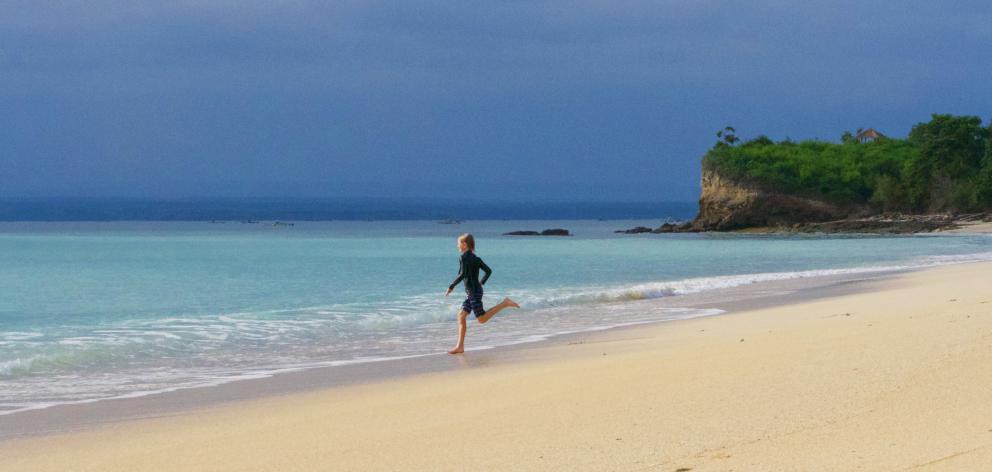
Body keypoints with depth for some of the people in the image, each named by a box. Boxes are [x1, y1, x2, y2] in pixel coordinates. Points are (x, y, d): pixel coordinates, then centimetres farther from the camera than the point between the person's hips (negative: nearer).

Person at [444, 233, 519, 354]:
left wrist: (451, 287, -17)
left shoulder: (464, 257, -13)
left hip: (473, 292, -10)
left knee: (482, 319, -6)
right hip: (471, 292, 10)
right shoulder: (475, 258, 12)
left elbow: (462, 274, -23)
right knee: (461, 316, 7)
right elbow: (488, 270, 14)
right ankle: (460, 346, 5)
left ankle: (505, 303, -7)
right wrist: (481, 282, 25)